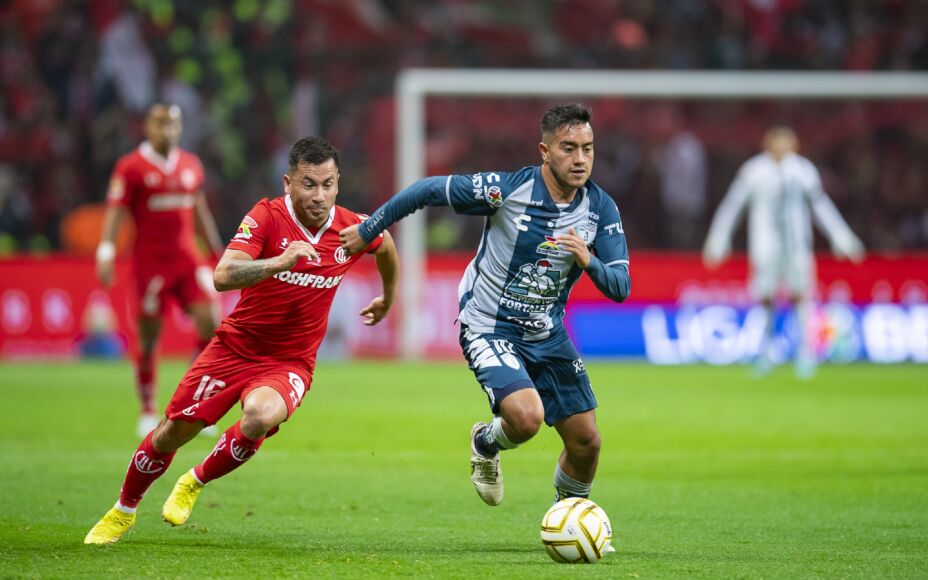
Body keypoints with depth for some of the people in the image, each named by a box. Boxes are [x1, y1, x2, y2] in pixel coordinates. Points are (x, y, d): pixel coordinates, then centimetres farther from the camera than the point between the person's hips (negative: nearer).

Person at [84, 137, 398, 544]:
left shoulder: (353, 229, -7)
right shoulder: (267, 216, -17)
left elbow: (385, 244, 19)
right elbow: (222, 276, -32)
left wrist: (387, 299, 32)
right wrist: (280, 262, -45)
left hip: (290, 363, 1)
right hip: (236, 346, -1)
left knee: (260, 416, -32)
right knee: (172, 432, 2)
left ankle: (196, 482, -3)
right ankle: (123, 511, 31)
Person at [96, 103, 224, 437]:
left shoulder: (191, 165, 11)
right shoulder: (131, 167, -4)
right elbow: (115, 213, -8)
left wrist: (217, 250, 26)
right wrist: (106, 253, -19)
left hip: (187, 258, 4)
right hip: (150, 262, -4)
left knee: (209, 320, -11)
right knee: (148, 339, 1)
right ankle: (148, 414, 14)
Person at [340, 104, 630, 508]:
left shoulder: (601, 209, -7)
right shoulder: (507, 188, -20)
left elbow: (620, 288, -7)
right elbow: (430, 190, -9)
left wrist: (589, 262, -29)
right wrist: (367, 231, -2)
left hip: (548, 335, 5)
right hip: (489, 329, -5)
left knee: (586, 442, 6)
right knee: (527, 417, -29)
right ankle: (486, 444, 8)